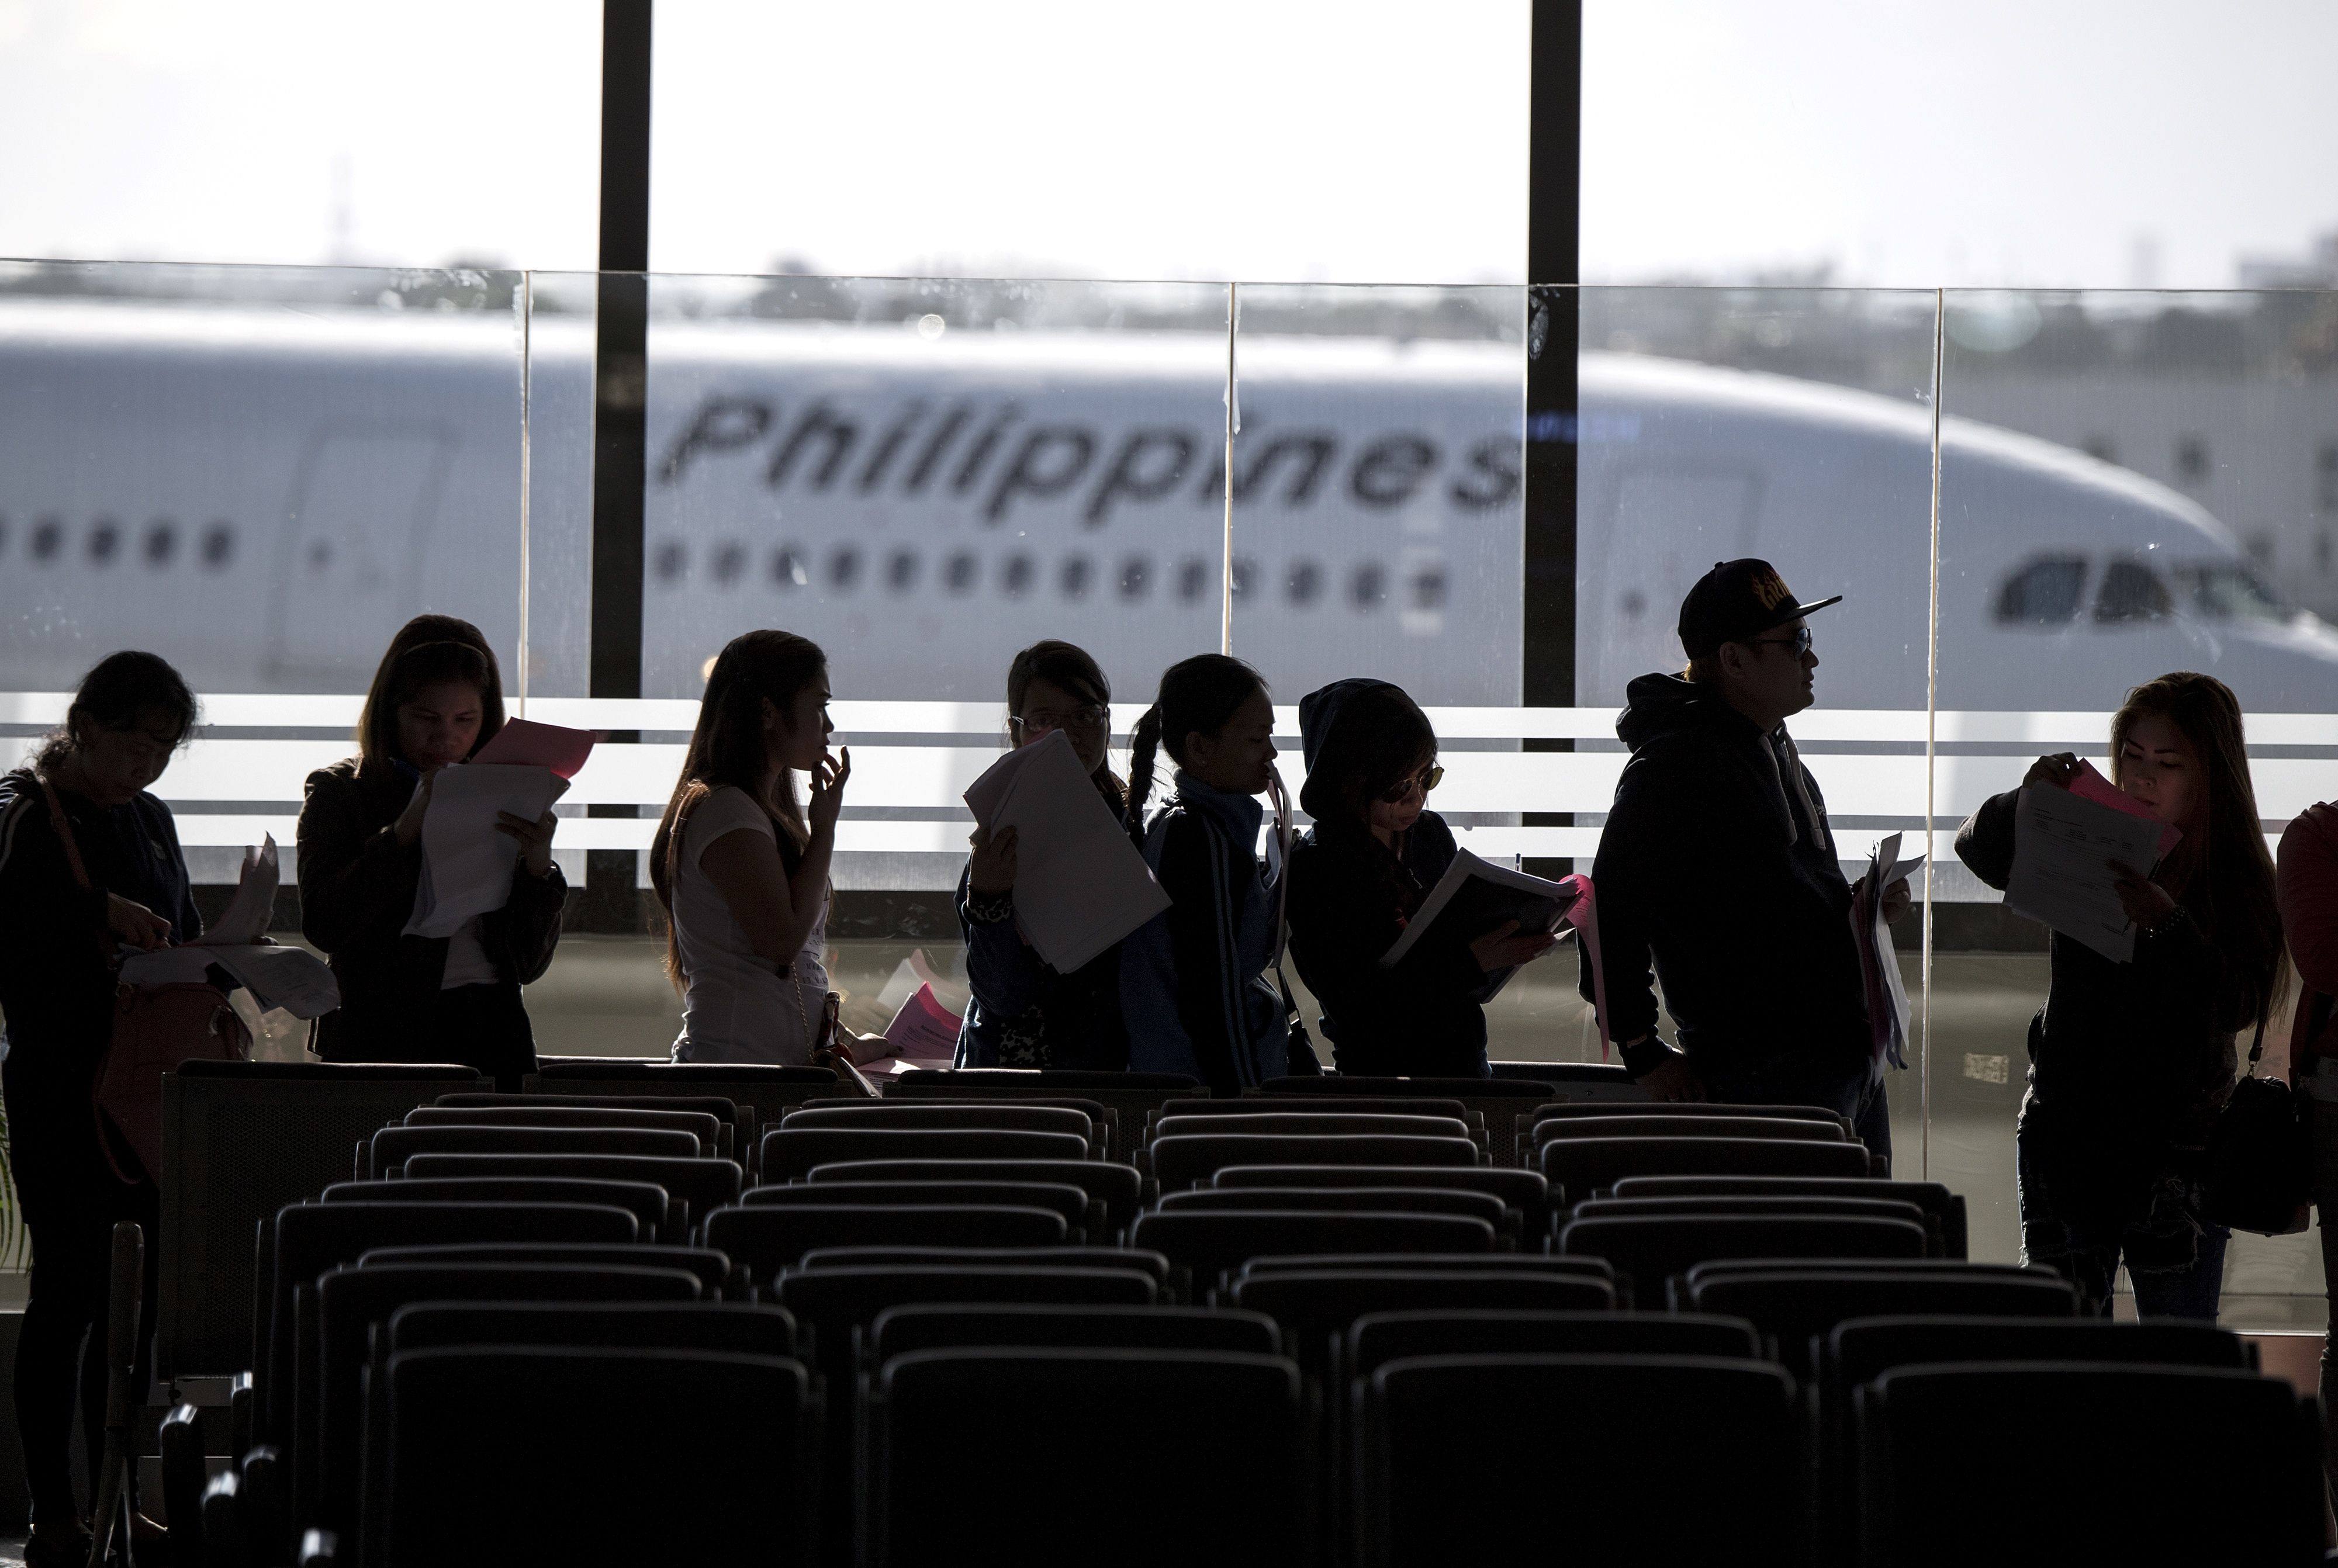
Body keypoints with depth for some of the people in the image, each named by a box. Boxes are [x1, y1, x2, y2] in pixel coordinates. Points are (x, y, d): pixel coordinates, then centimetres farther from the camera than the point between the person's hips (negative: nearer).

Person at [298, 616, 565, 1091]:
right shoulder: (340, 793, 7)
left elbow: (530, 963, 9)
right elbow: (322, 925, -8)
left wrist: (538, 868, -8)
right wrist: (404, 832, -14)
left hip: (490, 1034, 2)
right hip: (380, 1034, -2)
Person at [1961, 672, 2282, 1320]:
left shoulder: (2239, 877, -5)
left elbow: (2237, 1005, -16)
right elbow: (1979, 850, 10)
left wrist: (2168, 922, -32)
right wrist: (2027, 798, -12)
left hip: (2178, 1140, -2)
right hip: (2064, 1136, 2)